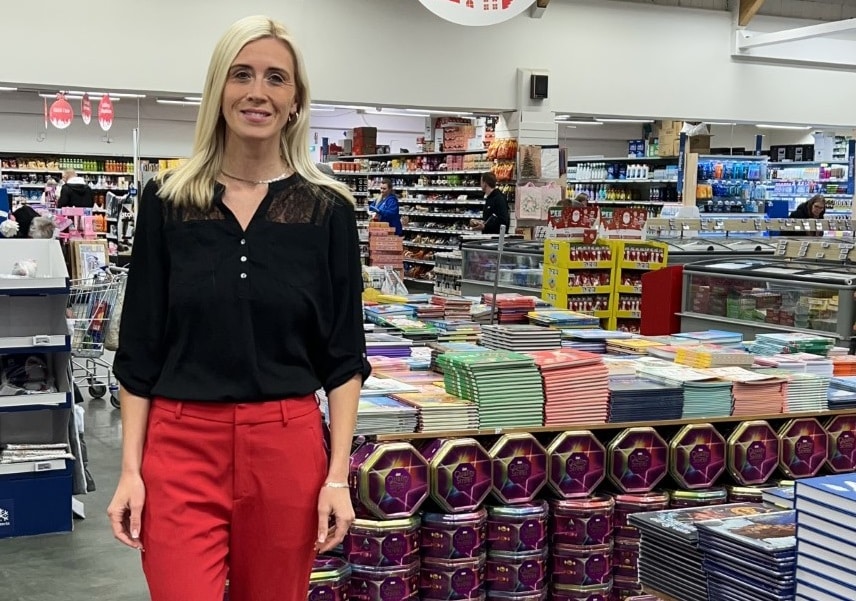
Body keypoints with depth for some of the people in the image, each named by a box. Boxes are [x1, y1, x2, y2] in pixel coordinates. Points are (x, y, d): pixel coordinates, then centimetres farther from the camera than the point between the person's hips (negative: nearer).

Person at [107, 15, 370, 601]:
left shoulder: (327, 210, 0)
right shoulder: (167, 201, 2)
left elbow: (344, 355, 1)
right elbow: (139, 348, 3)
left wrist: (338, 475, -5)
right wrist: (130, 469, -1)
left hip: (286, 447, 0)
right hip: (181, 444, 0)